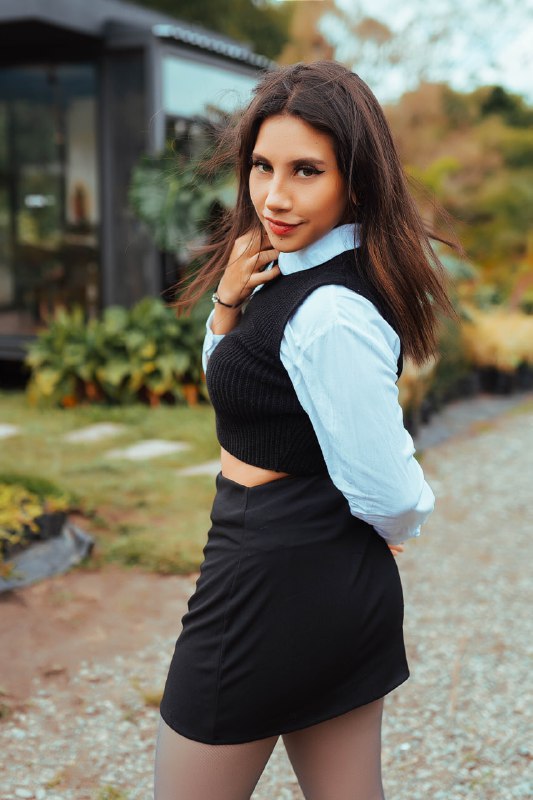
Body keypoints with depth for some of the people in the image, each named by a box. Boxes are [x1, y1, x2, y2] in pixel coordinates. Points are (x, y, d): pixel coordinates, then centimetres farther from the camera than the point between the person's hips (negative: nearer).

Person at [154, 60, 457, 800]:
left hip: (272, 589, -9)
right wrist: (229, 300, -4)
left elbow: (391, 498, -22)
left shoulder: (331, 314, -26)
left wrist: (400, 523, 1)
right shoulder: (292, 271, 4)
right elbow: (233, 381, 16)